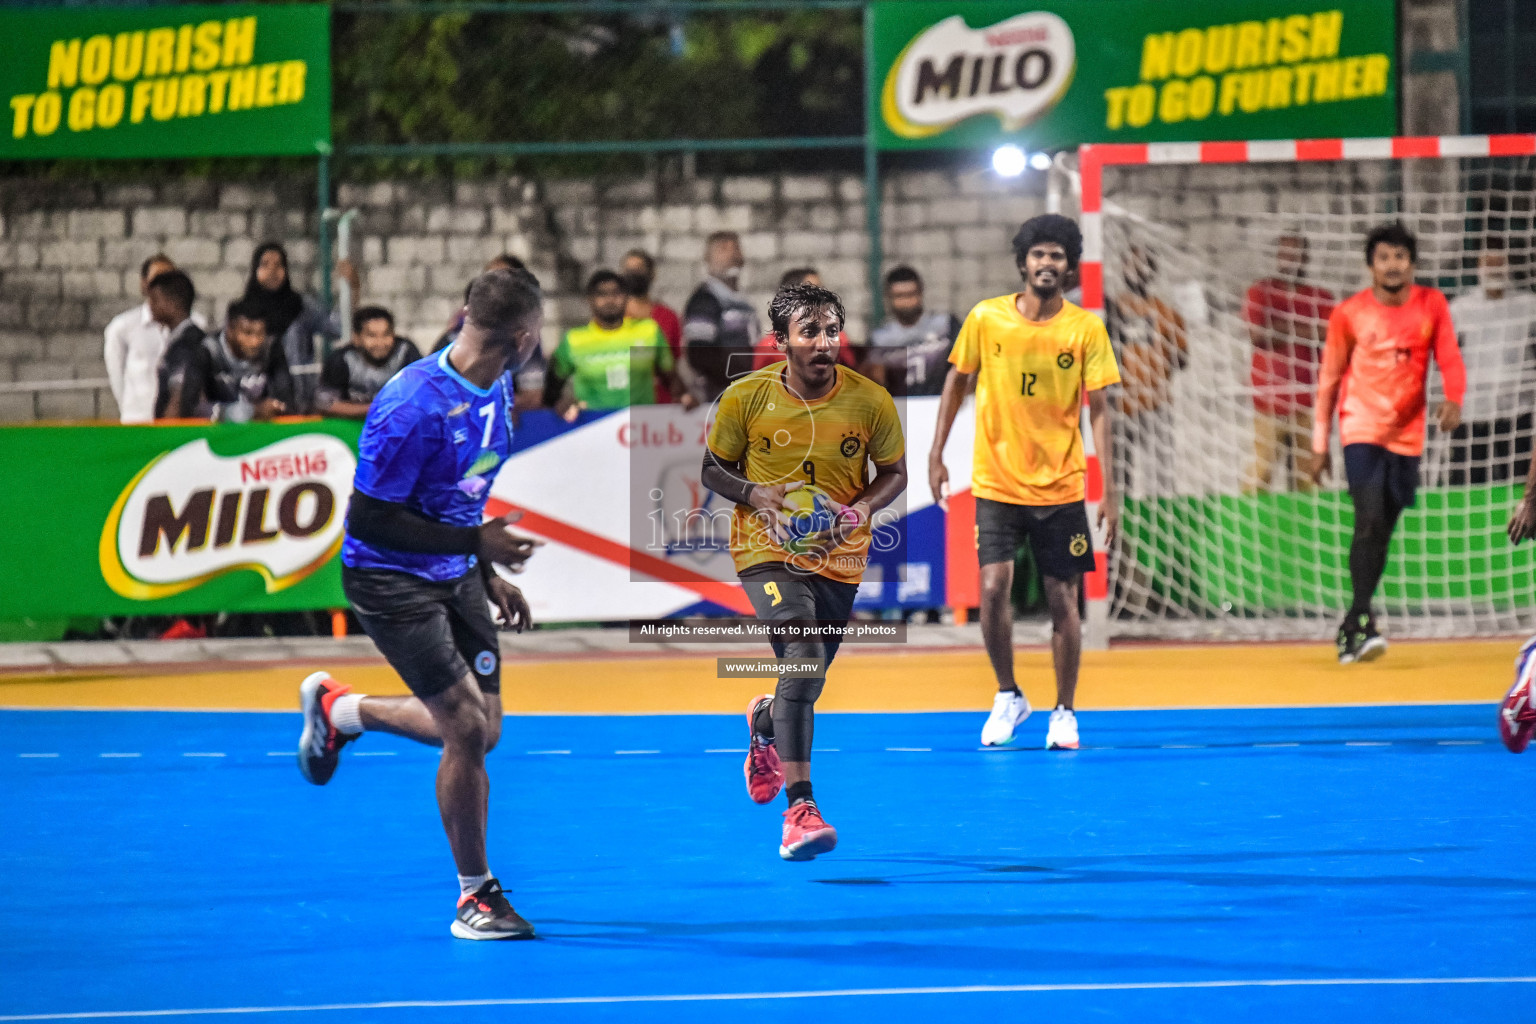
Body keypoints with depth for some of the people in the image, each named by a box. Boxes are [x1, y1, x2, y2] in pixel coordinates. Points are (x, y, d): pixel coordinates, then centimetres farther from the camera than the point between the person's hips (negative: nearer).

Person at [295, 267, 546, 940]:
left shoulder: (496, 387, 1)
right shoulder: (415, 405, -27)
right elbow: (372, 519, -24)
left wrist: (491, 576, 13)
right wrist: (475, 541, -23)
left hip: (455, 577, 8)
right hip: (389, 581, -8)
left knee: (481, 731, 9)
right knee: (466, 728, -13)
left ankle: (337, 709, 34)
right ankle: (475, 894, 2)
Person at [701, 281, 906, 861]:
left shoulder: (870, 401, -8)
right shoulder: (746, 397, -9)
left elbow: (894, 472, 7)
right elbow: (712, 469, 3)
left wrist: (861, 509, -13)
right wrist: (756, 495, -17)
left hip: (838, 557, 3)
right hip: (767, 551, -3)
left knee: (806, 682, 15)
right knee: (803, 658, -25)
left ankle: (763, 723, 55)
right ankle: (799, 808, -29)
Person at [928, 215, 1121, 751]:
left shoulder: (1086, 329, -4)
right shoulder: (985, 319, -2)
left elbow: (1098, 410, -2)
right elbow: (956, 381, 10)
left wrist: (1109, 493, -6)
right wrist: (936, 455, 7)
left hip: (1061, 488, 0)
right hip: (996, 483, 0)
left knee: (1062, 600, 2)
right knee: (993, 588, -12)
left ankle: (1064, 712, 17)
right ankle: (1008, 697, 9)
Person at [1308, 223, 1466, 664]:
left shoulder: (1431, 305, 2)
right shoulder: (1349, 313, -3)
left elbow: (1450, 361, 2)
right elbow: (1329, 378, 5)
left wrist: (1453, 399, -21)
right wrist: (1320, 445, 5)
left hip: (1407, 434, 3)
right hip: (1361, 428, -3)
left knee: (1382, 533, 7)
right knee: (1369, 521, -20)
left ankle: (1350, 629, 17)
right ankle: (1362, 621, -23)